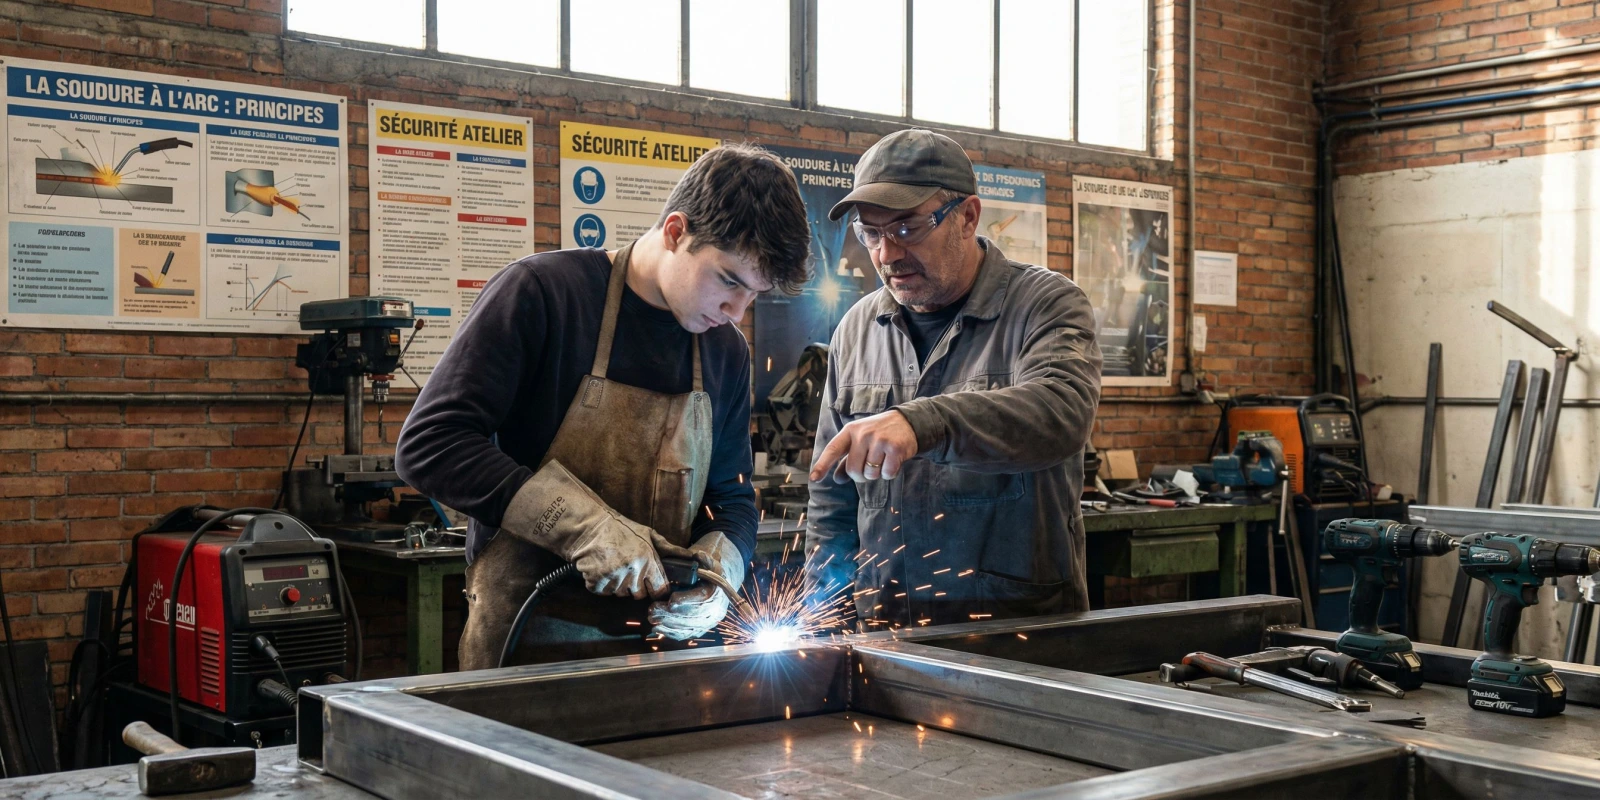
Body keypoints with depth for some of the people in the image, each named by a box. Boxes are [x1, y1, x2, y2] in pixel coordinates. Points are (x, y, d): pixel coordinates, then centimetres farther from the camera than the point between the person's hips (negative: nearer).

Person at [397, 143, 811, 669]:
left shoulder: (726, 351, 8)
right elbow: (428, 444, -16)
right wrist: (580, 522, -24)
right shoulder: (542, 291, -10)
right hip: (526, 646, -5)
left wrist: (716, 570, -7)